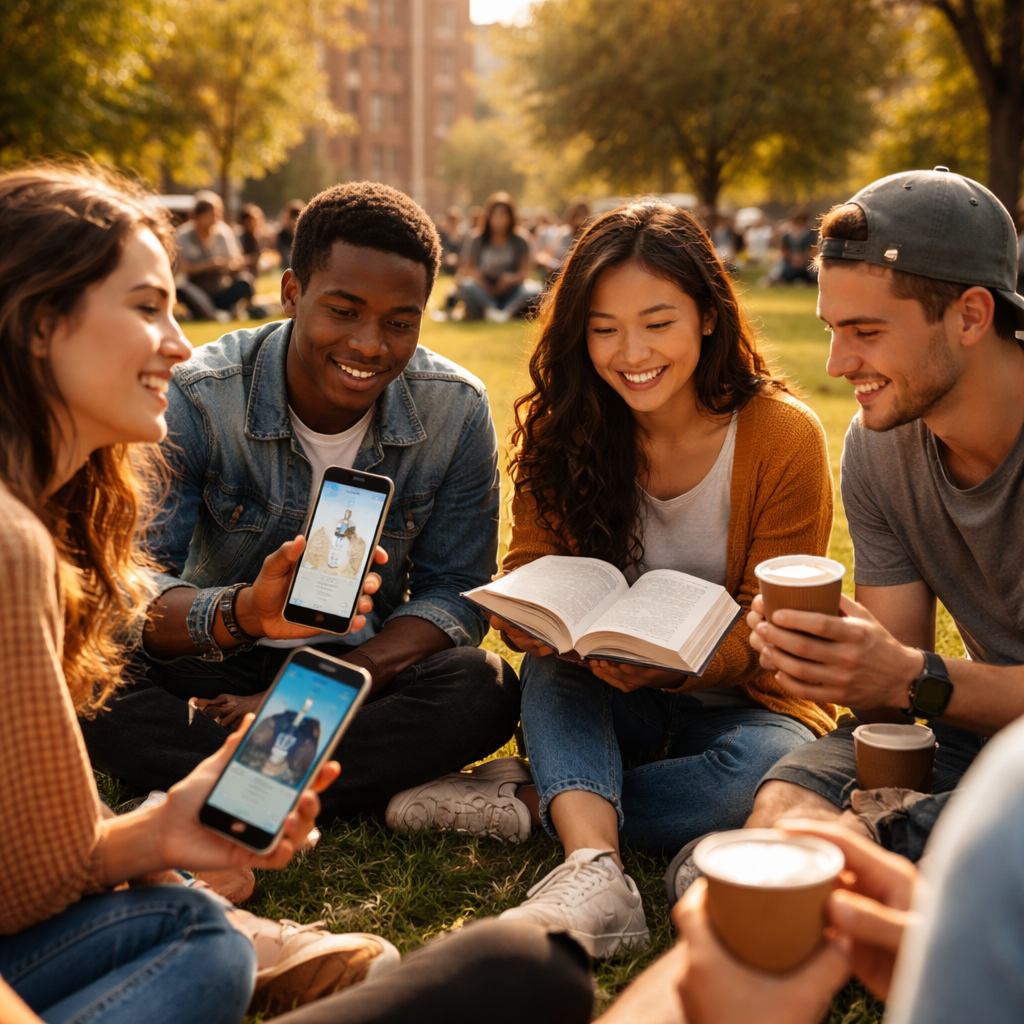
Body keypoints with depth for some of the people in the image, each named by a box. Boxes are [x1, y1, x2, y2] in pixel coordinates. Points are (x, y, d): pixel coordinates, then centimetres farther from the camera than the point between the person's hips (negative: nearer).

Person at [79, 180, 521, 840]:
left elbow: (454, 594, -9)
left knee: (482, 689, -29)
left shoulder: (457, 409, -10)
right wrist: (246, 612, -47)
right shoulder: (197, 399, -17)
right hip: (214, 673, -1)